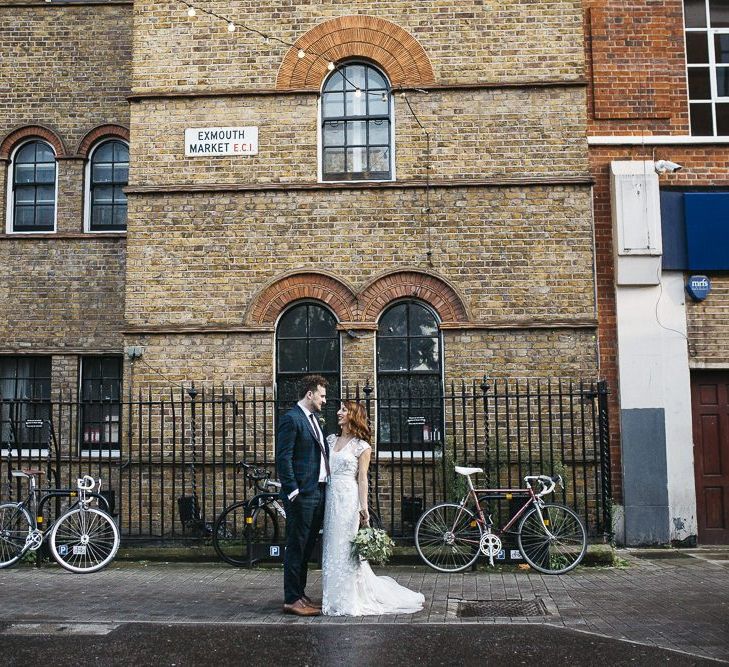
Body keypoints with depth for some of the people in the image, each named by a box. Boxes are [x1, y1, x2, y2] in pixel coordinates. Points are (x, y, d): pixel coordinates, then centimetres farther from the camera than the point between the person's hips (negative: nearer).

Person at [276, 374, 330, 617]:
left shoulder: (314, 419, 16)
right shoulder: (291, 419, -12)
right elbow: (283, 459, -17)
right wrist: (293, 492, -19)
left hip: (318, 492, 9)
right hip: (302, 495, -9)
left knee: (307, 548, 15)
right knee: (296, 547, -1)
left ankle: (300, 594, 25)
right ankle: (292, 599, 6)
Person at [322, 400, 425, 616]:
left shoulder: (361, 446, -2)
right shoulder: (331, 440, 13)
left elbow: (362, 478, -6)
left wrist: (363, 508, -11)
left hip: (348, 499, -6)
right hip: (330, 497, 6)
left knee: (345, 548, -3)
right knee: (332, 547, 9)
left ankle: (348, 601, 7)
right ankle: (336, 597, 19)